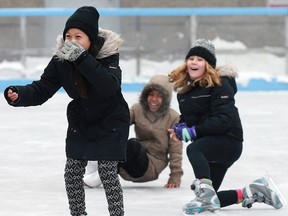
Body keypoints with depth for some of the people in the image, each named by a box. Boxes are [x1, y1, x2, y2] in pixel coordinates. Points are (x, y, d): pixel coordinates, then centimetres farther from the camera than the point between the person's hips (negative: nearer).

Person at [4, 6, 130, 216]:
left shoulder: (107, 55, -25)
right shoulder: (61, 60, -15)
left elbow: (109, 86, -42)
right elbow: (41, 90, -14)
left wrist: (82, 58, -49)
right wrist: (18, 94, -35)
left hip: (111, 122, -4)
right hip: (80, 122, 4)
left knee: (107, 172, -9)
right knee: (72, 173, 5)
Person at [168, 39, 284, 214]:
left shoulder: (219, 85, -14)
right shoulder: (184, 89, 11)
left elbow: (223, 120, -23)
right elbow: (187, 117, 23)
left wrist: (193, 132, -24)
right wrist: (180, 128, -1)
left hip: (228, 141, -9)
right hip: (209, 147, 9)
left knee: (193, 149, -38)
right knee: (209, 201, 8)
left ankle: (205, 191, -51)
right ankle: (252, 193, 23)